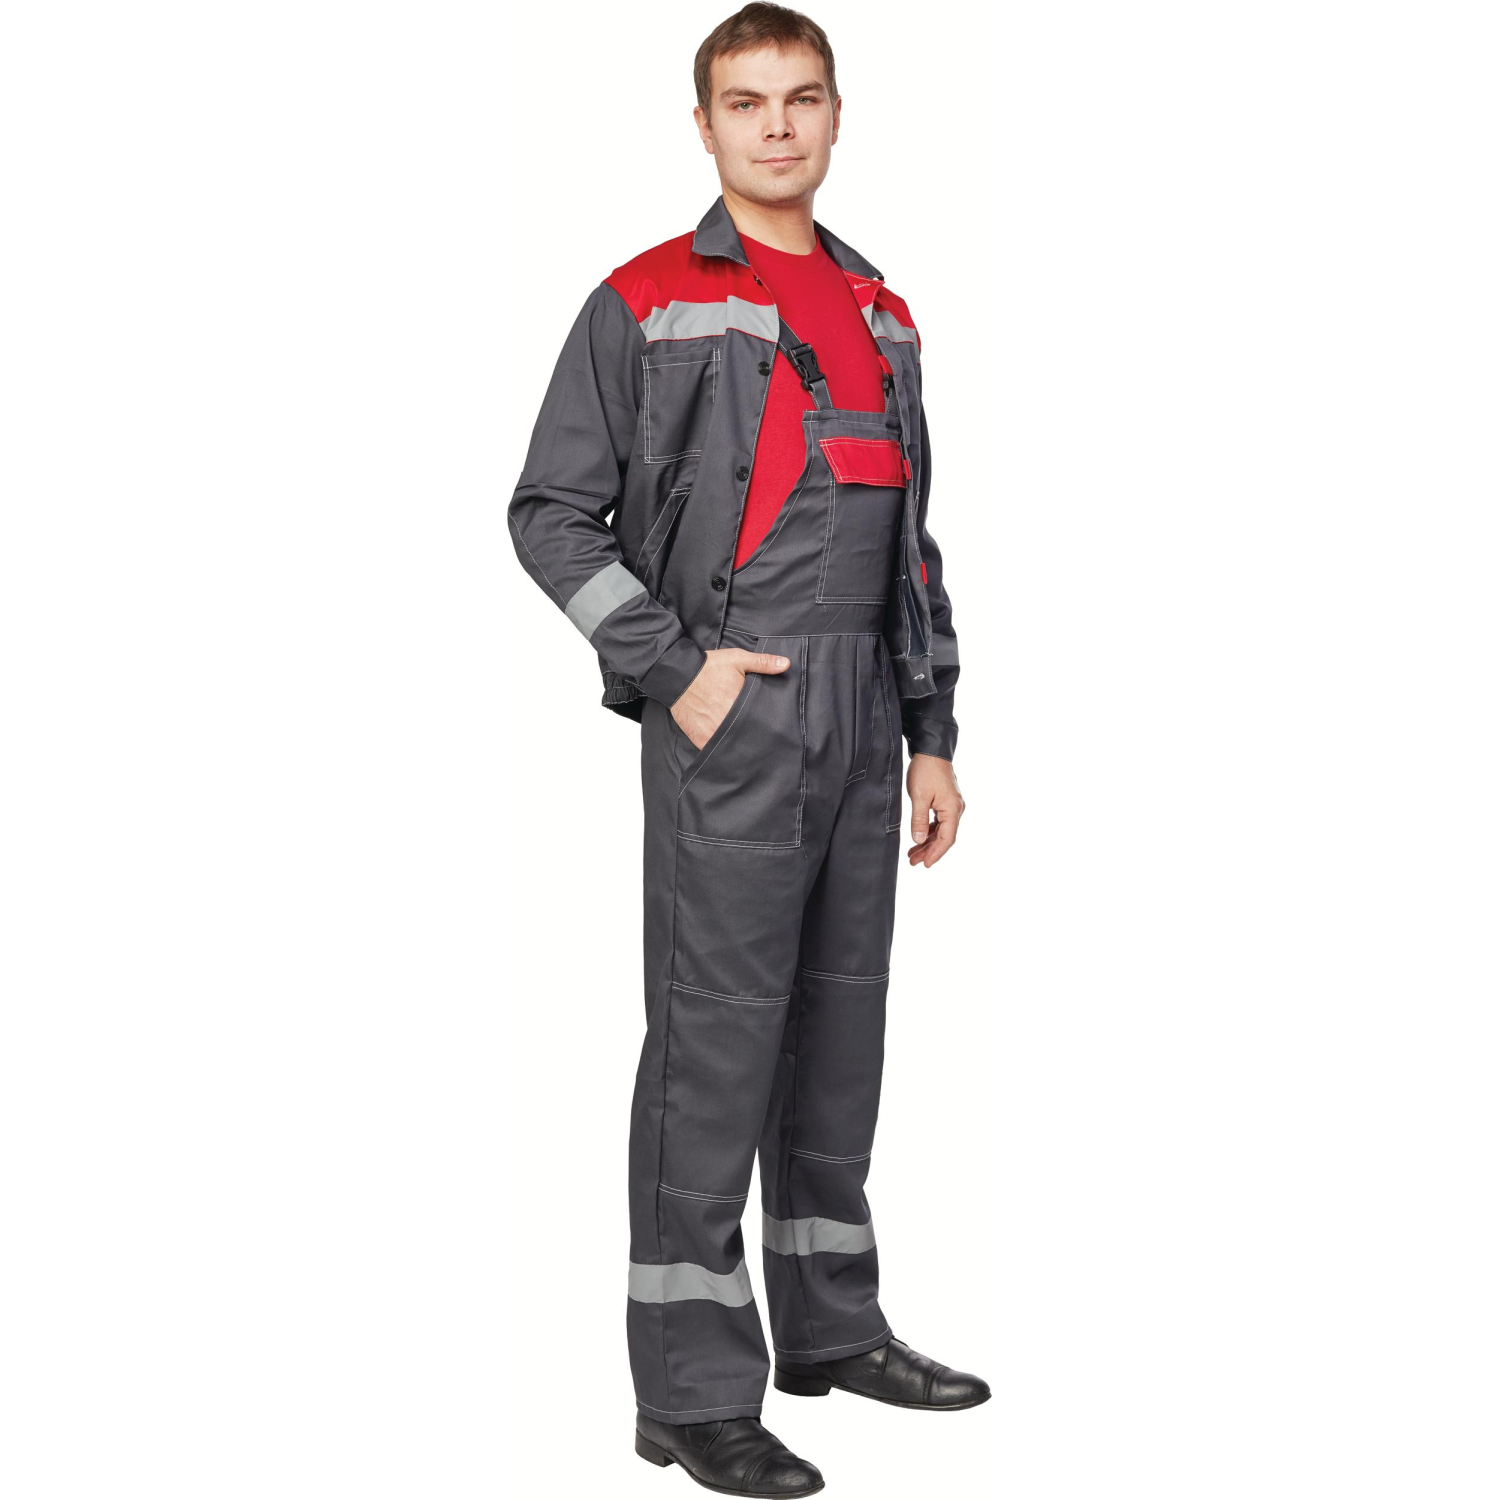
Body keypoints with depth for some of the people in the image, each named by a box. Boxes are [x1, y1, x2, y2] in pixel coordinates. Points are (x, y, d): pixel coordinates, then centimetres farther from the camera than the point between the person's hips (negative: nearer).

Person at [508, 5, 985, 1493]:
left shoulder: (881, 315, 17)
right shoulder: (644, 304, -1)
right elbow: (553, 514, -4)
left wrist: (932, 736, 16)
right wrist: (675, 665, -12)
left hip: (861, 723, 6)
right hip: (730, 718, -6)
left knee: (841, 1023, 13)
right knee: (716, 1036, -5)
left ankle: (833, 1326, 27)